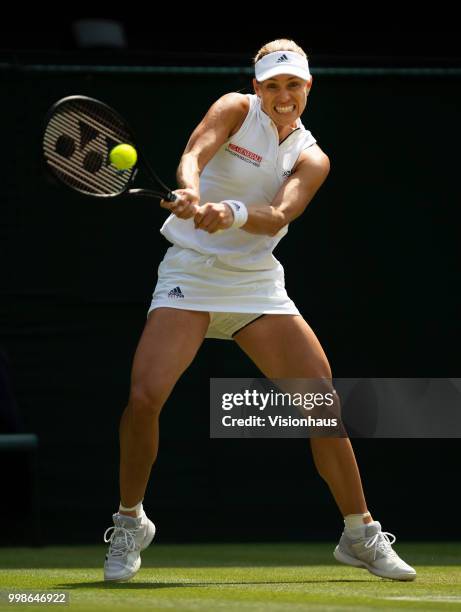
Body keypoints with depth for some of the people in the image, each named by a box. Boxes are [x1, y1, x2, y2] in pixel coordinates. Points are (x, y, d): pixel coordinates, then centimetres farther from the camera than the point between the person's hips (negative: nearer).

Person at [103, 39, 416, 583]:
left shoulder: (311, 160, 4)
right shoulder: (236, 110, 0)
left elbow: (279, 216, -16)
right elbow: (194, 155, -20)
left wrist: (233, 213, -37)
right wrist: (190, 191, -43)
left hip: (257, 285, 3)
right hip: (189, 271, -3)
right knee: (144, 396, -20)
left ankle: (360, 535, 11)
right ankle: (130, 521, 3)